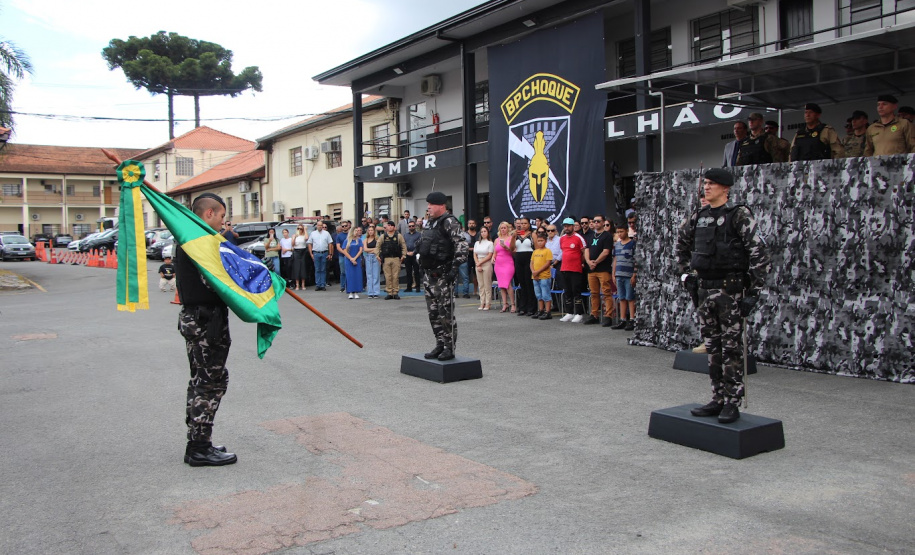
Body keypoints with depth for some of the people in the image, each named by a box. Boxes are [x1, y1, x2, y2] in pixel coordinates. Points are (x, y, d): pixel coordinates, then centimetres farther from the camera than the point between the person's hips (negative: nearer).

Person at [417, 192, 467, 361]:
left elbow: (462, 246, -19)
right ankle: (440, 345, 21)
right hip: (429, 274, 9)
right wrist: (424, 268, 22)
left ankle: (450, 348, 2)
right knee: (433, 312, 12)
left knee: (445, 312, -6)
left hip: (443, 275, -9)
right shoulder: (432, 223, 17)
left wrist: (455, 268, -23)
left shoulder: (449, 222, -11)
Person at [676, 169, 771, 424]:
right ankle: (717, 400, 19)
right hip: (705, 288, 7)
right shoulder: (698, 217, 10)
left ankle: (732, 402, 3)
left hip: (731, 288, -6)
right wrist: (685, 272, 19)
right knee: (712, 346, 10)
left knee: (731, 347, -3)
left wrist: (754, 292, -14)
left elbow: (759, 254, -11)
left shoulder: (739, 215, -8)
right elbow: (681, 243, 29)